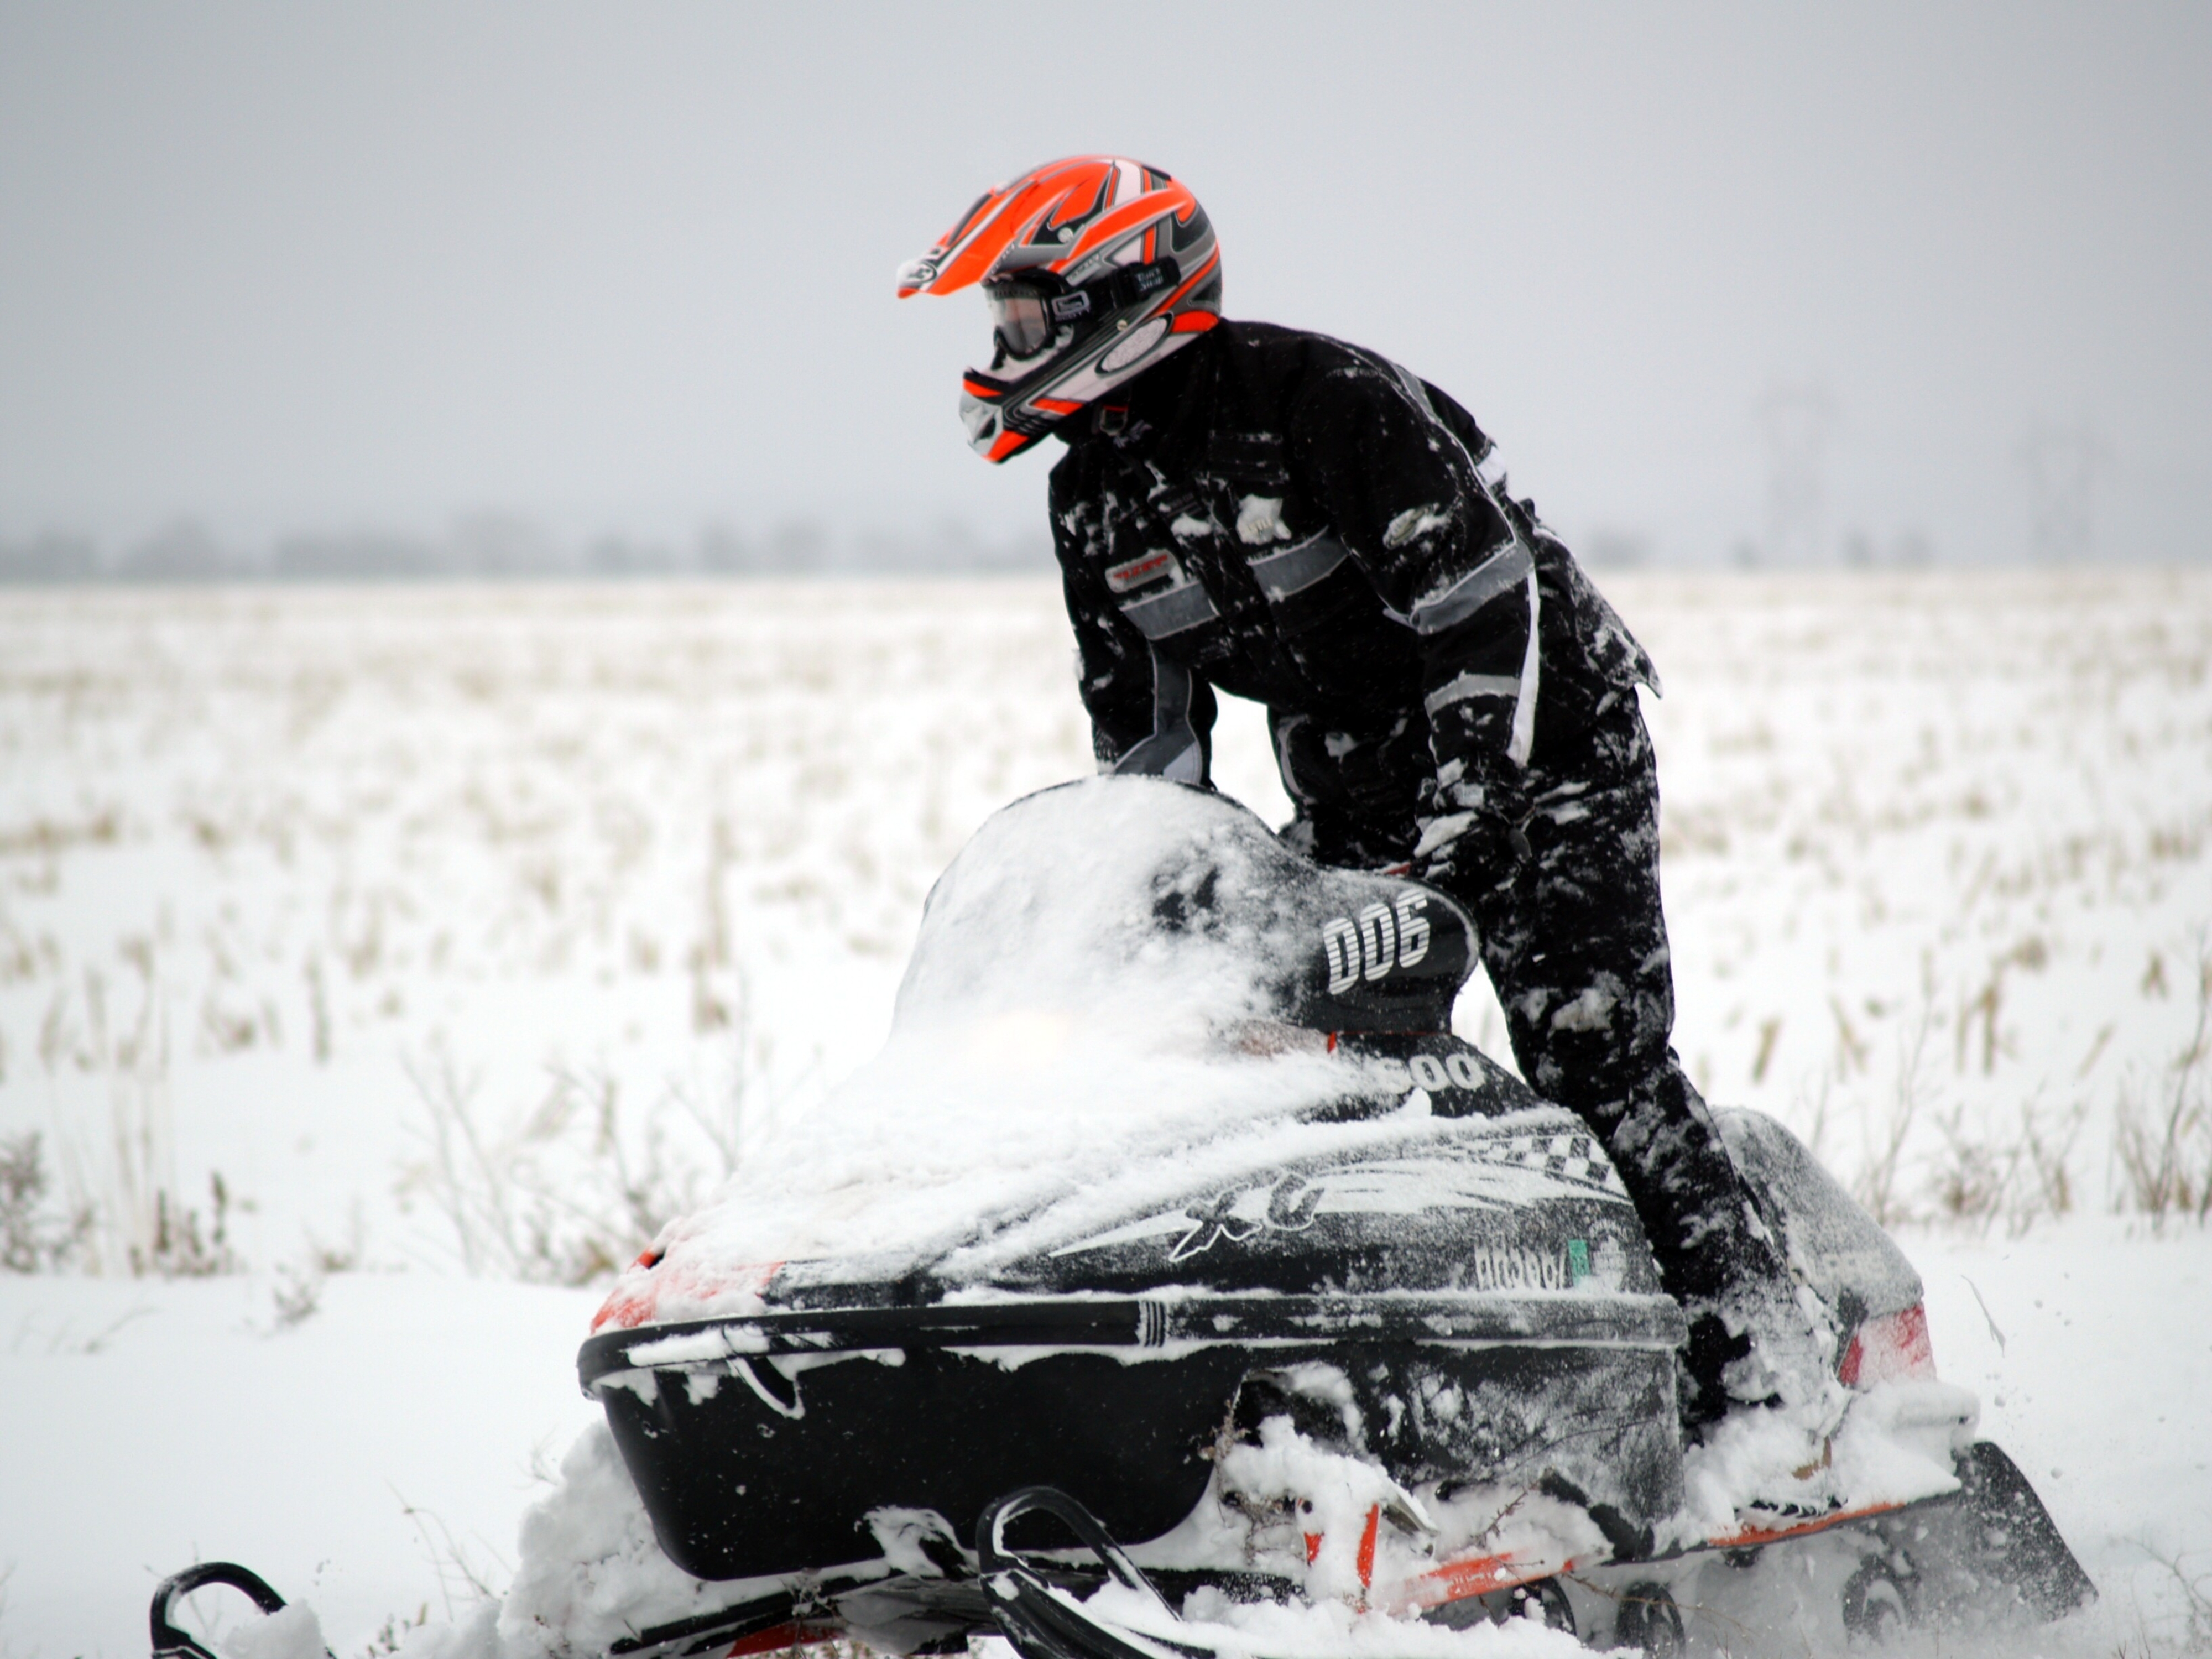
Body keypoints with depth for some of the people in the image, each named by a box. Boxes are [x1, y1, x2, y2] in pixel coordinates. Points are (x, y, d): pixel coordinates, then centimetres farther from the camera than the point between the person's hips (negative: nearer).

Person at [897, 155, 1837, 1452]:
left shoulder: (1325, 400, -22)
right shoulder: (1095, 499, 3)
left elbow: (1485, 614, -25)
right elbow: (1145, 734, 13)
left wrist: (1449, 833, -28)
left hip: (1541, 751, -8)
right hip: (1357, 798, 8)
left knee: (1593, 1055, -16)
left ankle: (1761, 1372, -13)